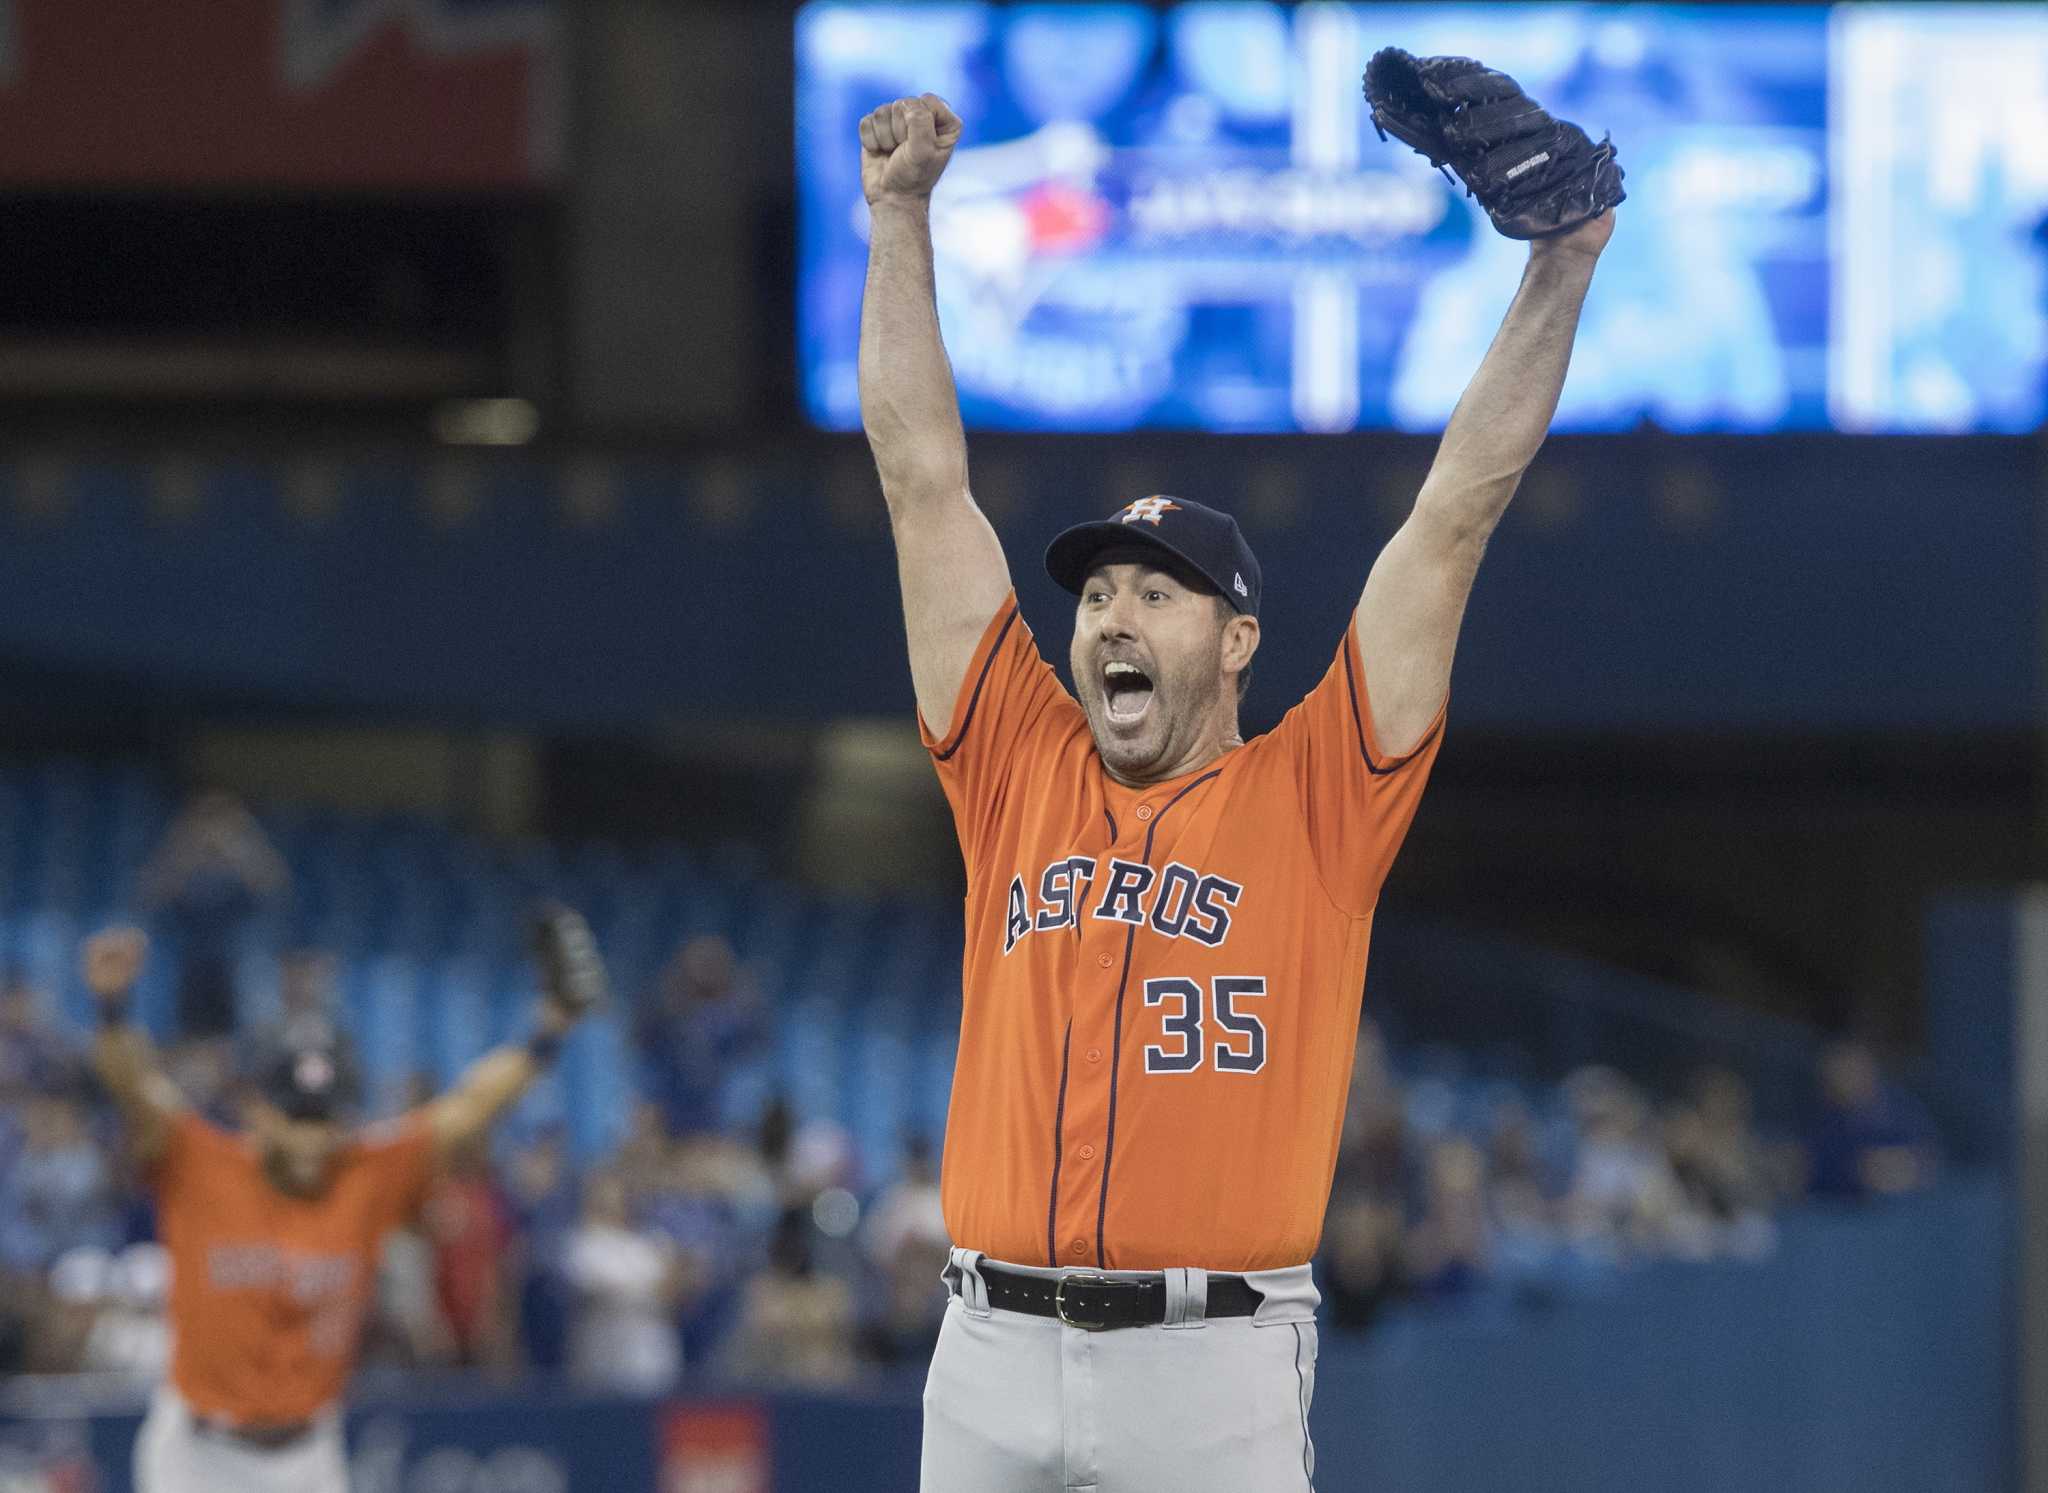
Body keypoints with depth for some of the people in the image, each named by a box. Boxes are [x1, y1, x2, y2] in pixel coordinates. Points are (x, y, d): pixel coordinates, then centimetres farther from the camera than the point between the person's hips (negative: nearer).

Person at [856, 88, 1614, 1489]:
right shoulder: (1022, 770, 14)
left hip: (1216, 1367, -3)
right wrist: (901, 217, 16)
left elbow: (1460, 511, 6)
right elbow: (925, 479, 17)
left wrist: (1563, 266, 4)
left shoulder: (1310, 796, 7)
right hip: (993, 1355, 3)